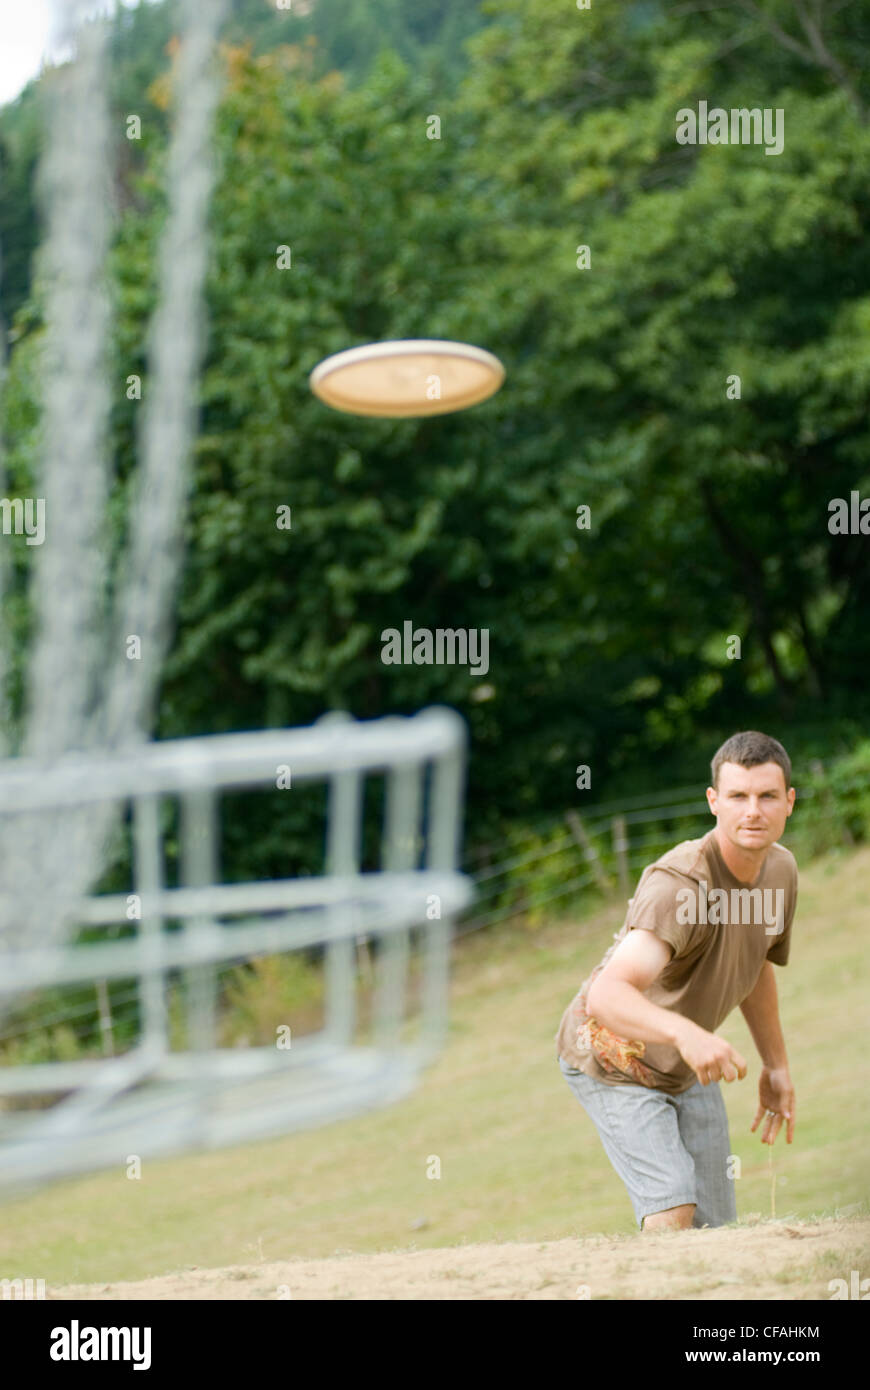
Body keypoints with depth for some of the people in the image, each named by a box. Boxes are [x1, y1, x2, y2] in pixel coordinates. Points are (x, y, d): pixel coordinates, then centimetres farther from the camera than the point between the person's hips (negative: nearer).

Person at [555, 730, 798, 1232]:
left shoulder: (781, 870, -7)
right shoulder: (678, 885, -35)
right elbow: (605, 996, -51)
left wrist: (777, 1067, 20)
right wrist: (686, 1033, -68)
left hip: (689, 1068, 8)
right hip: (613, 1059, -8)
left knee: (716, 1229, 7)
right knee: (672, 1211, -25)